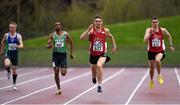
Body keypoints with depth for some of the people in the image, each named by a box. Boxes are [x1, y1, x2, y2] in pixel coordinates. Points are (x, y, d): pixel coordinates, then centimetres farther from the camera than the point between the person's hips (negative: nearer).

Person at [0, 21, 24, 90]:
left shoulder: (18, 36, -5)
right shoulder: (6, 35, -2)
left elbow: (21, 45, -13)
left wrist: (18, 46, -35)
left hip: (15, 54, 1)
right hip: (8, 53, -1)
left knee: (14, 70, 8)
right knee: (7, 64, -31)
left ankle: (14, 84, 26)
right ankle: (8, 72, 5)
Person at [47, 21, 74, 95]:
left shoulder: (66, 34, -1)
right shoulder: (52, 35, 1)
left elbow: (72, 43, 10)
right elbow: (48, 44, -5)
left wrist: (71, 53, 7)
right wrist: (49, 45, -28)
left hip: (63, 55, -1)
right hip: (55, 55, 1)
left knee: (63, 73, -10)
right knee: (56, 73, 0)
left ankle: (63, 68, 29)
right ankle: (59, 89, 11)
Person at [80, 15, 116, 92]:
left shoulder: (105, 30, -5)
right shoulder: (91, 31, -10)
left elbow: (111, 36, 18)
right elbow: (81, 38, -25)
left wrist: (114, 46, 17)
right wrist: (88, 29, -32)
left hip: (102, 54, -1)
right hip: (93, 54, 1)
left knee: (99, 66, -29)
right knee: (94, 69, 18)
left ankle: (99, 85, -19)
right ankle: (94, 77, 57)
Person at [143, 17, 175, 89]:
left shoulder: (163, 30, -9)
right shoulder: (149, 30, -13)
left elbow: (169, 36, 12)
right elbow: (145, 41, -26)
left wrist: (171, 46, 12)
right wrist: (149, 33, -33)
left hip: (160, 51, -1)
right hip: (151, 51, 1)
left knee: (157, 60, -32)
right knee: (152, 67, 12)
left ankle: (159, 75, -9)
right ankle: (151, 80, 40)